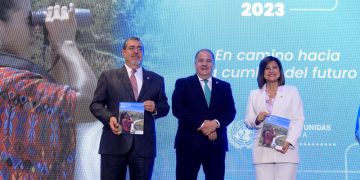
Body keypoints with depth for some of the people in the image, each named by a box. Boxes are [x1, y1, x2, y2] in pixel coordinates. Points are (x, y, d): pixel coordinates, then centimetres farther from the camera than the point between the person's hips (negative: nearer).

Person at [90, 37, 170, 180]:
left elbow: (165, 107, 16)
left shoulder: (156, 79, 15)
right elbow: (96, 104, 6)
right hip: (115, 142, -2)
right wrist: (109, 117, -13)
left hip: (144, 144, 2)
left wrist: (155, 108, -8)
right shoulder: (108, 76, 9)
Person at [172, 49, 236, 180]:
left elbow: (231, 111, 6)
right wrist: (201, 124, -14)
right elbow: (177, 109, -6)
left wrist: (216, 123, -15)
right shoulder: (183, 84, 8)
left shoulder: (224, 86, 16)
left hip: (216, 144, 2)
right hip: (189, 143, -2)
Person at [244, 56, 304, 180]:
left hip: (286, 148, -1)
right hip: (262, 151, 1)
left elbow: (298, 120, 3)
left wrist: (289, 141, -11)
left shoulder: (292, 91, 11)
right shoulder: (254, 94, 15)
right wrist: (257, 120, -10)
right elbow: (248, 122, 13)